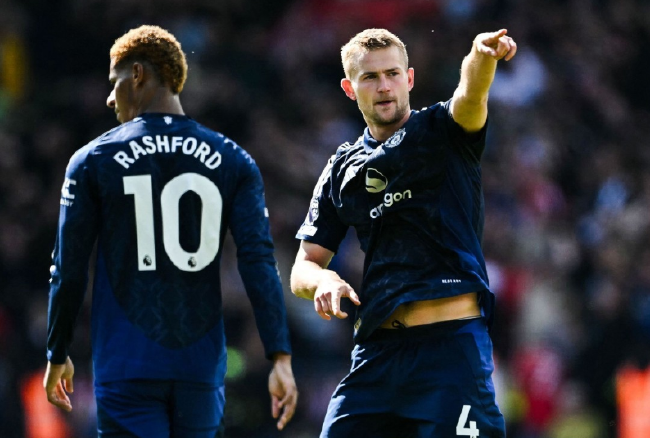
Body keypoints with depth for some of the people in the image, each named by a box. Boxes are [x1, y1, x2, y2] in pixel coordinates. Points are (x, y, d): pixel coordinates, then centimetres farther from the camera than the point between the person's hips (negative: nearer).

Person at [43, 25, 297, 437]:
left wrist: (58, 356, 13)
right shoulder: (233, 162, 6)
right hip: (201, 369, 3)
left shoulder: (92, 162, 0)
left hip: (126, 370, -3)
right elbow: (259, 262, -5)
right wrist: (281, 357, -8)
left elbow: (69, 270, 1)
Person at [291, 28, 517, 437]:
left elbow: (470, 96, -19)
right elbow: (304, 266, 17)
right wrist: (323, 280, -8)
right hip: (377, 348, 5)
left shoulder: (442, 131, 5)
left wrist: (482, 56, -42)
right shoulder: (342, 170, 16)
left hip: (452, 342, -5)